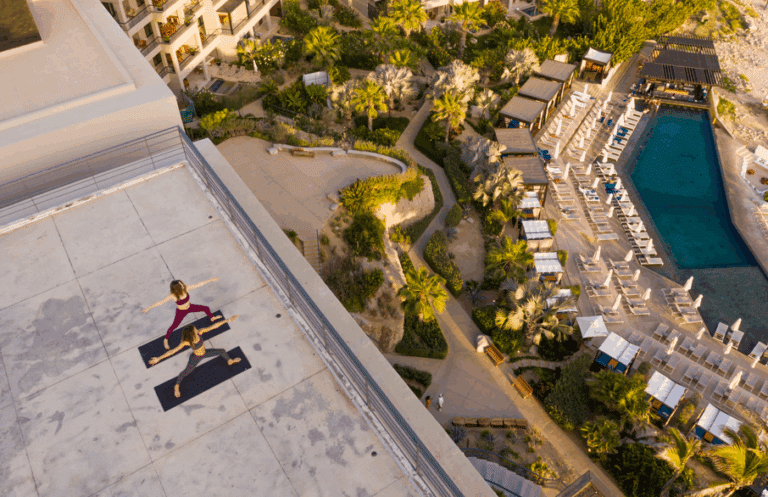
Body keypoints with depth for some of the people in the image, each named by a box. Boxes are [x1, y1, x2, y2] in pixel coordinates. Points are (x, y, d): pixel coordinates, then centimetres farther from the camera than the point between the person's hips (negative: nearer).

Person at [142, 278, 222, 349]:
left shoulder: (185, 288, -28)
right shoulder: (172, 296, -37)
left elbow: (198, 284, -23)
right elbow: (160, 302, -33)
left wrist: (211, 280, -21)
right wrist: (148, 308, -37)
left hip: (189, 307, 4)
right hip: (181, 312, -4)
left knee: (206, 308, 13)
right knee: (173, 327, 9)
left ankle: (212, 318, 50)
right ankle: (165, 340, 40)